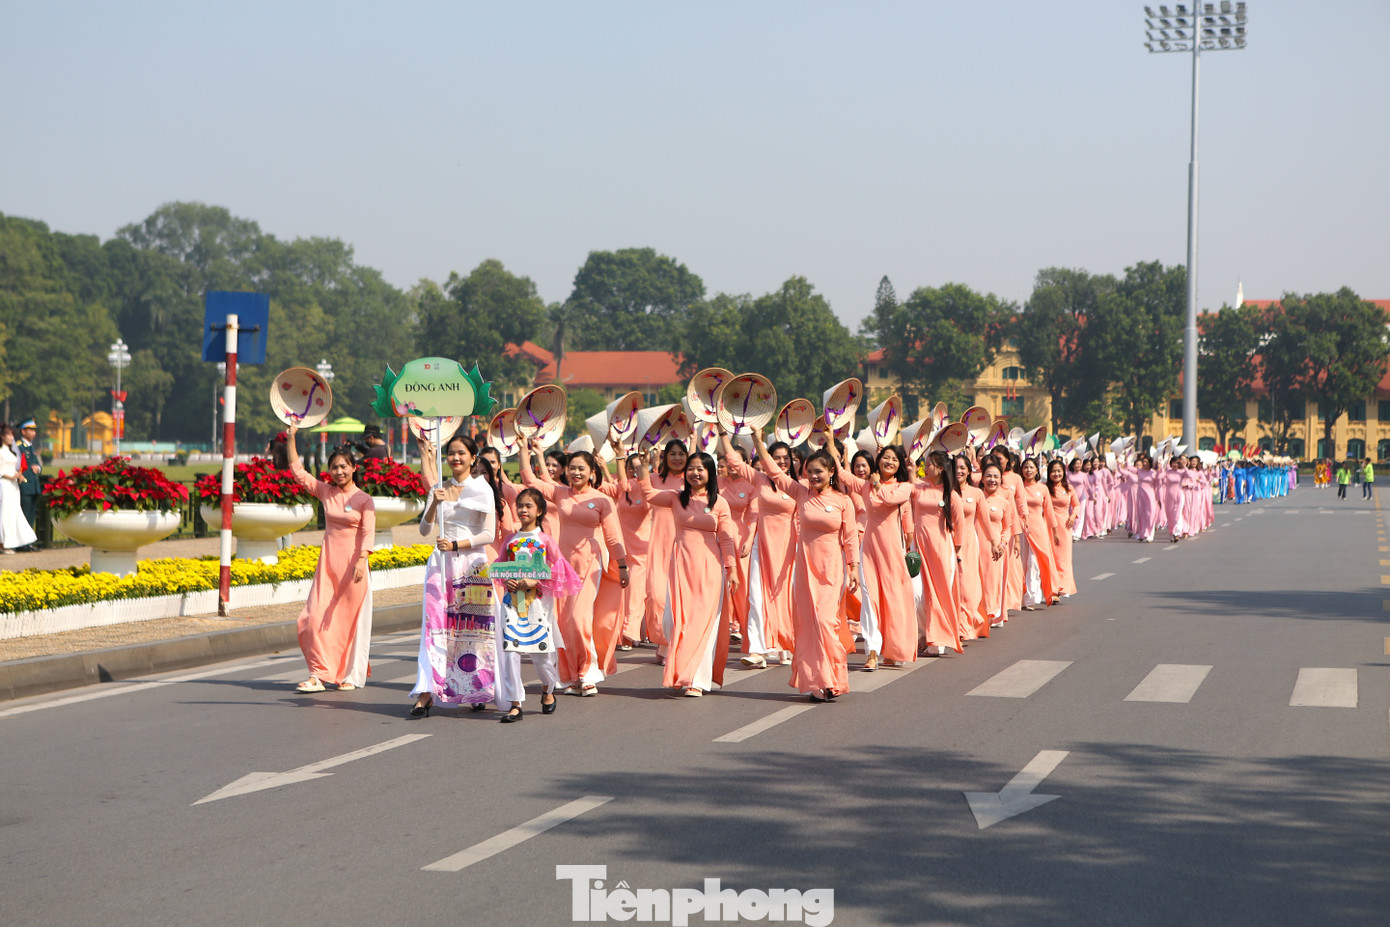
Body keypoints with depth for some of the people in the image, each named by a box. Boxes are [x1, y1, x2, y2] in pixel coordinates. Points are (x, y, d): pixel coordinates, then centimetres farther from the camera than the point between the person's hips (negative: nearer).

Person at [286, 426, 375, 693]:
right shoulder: (325, 492, 9)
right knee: (317, 617, -5)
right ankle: (319, 674, 0)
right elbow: (298, 471, 12)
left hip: (353, 564, -4)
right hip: (328, 562, 4)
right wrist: (291, 438, 7)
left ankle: (351, 676, 13)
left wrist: (361, 561, -23)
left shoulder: (364, 500, -2)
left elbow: (368, 533, -9)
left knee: (352, 619, 2)